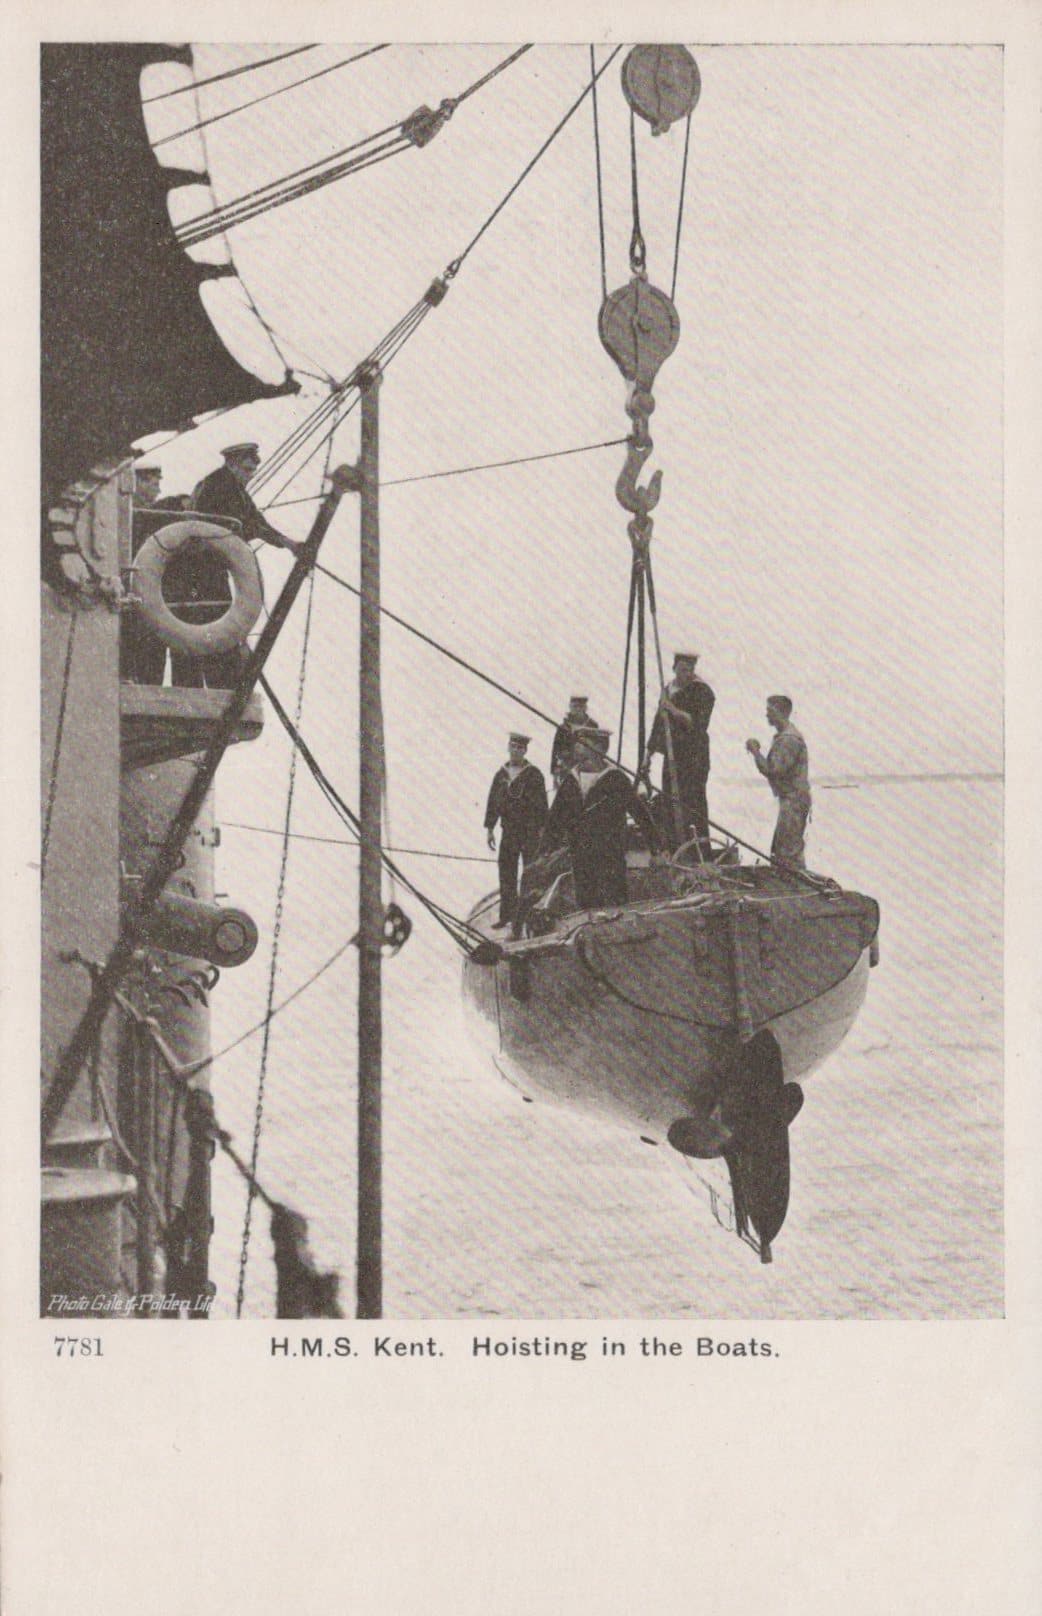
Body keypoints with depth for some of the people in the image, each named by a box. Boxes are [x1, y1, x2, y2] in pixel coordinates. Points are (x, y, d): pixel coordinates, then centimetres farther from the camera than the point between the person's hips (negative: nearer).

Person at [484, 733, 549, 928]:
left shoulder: (534, 774, -1)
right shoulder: (501, 775, 11)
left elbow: (541, 803, -5)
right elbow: (493, 802, 13)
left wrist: (542, 830, -10)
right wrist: (490, 829, 9)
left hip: (530, 832, -4)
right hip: (508, 831, 4)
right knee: (506, 874, 4)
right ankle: (507, 915, 9)